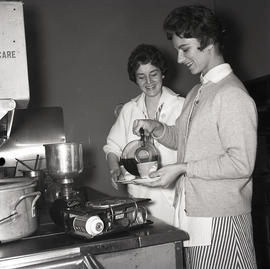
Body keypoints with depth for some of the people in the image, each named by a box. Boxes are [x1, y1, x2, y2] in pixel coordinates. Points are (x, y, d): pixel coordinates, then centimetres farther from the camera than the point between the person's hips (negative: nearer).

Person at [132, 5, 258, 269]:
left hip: (219, 221, -8)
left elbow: (241, 163, -19)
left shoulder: (232, 95, -15)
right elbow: (181, 138, 22)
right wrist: (156, 128, 2)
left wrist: (182, 169, -17)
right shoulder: (196, 92, 14)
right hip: (191, 214, 8)